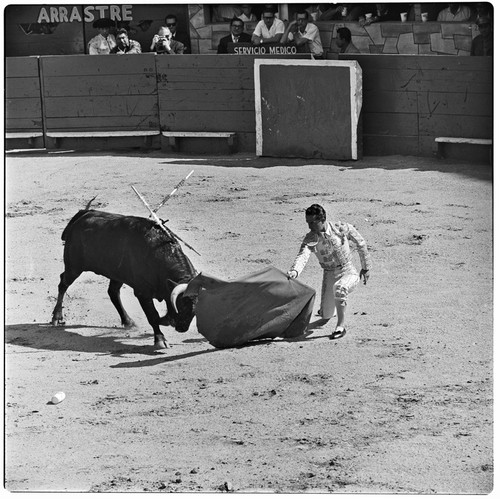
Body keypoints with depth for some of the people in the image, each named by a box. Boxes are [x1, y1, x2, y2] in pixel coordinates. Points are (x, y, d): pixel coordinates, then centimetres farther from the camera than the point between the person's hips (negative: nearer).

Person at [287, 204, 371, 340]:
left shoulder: (341, 228, -13)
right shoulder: (310, 239, -11)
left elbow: (360, 243, 2)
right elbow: (302, 256, -28)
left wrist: (366, 267, 10)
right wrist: (294, 271, -50)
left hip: (349, 273, -3)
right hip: (329, 276, 3)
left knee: (339, 287, -38)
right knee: (326, 316, 2)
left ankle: (341, 326, -26)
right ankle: (325, 309, 41)